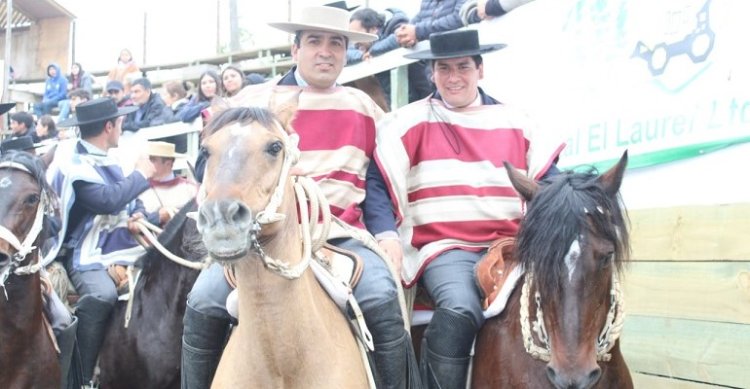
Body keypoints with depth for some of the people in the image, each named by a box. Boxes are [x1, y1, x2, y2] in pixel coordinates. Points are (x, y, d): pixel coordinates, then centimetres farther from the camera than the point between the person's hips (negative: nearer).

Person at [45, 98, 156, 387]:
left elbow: (129, 200, 23)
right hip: (86, 252, -9)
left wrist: (138, 214, -1)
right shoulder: (74, 165, -13)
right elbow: (109, 200, -26)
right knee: (101, 294, -35)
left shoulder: (109, 161, 13)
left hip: (122, 245, 9)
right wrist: (141, 175, -13)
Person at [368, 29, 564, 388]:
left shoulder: (516, 124, 16)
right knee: (459, 309, -34)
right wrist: (387, 237, -14)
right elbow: (377, 183, 2)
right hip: (444, 246, -3)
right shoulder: (409, 124, 8)